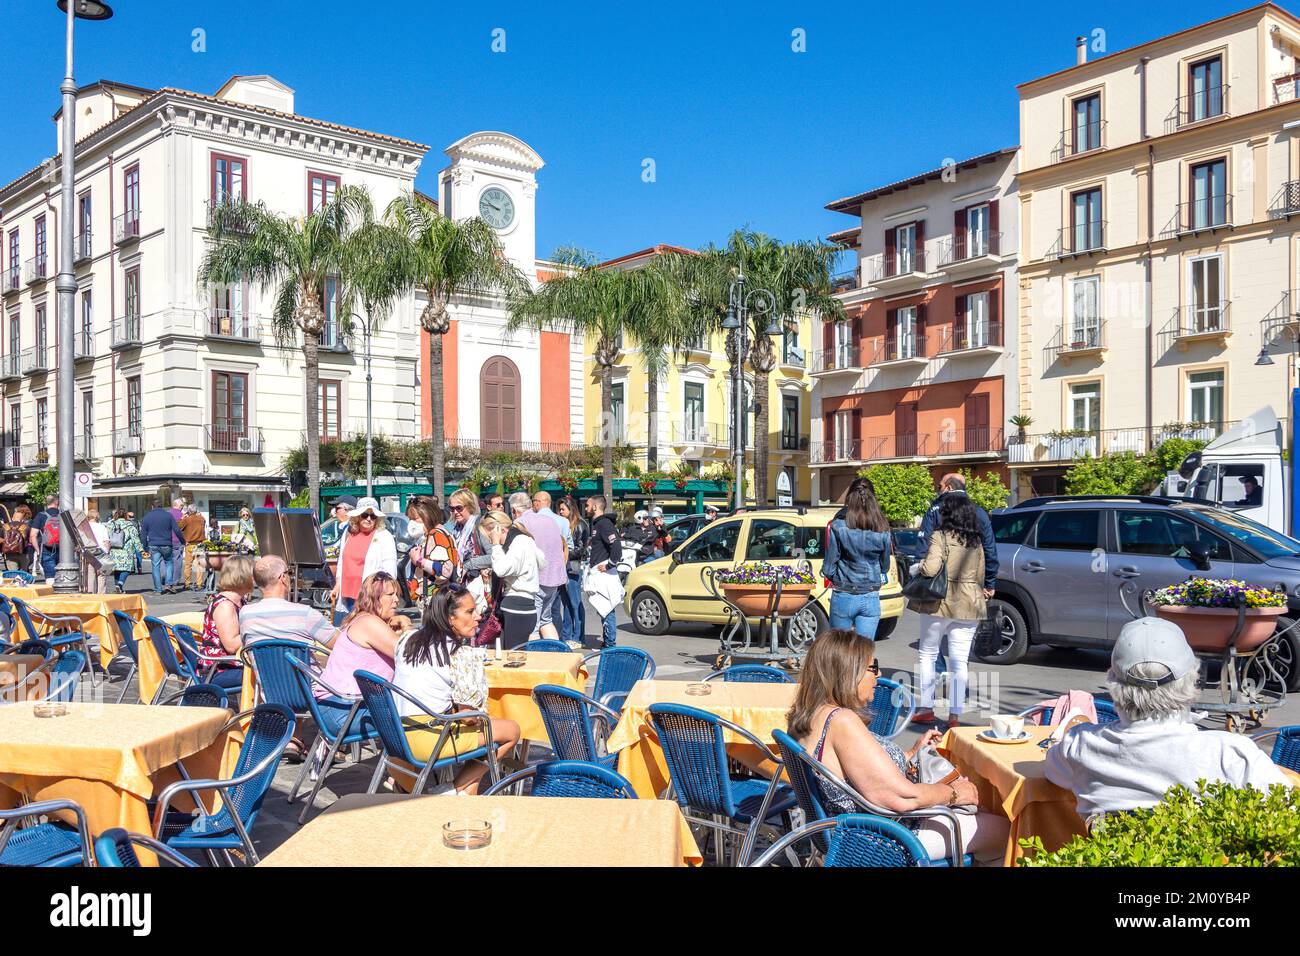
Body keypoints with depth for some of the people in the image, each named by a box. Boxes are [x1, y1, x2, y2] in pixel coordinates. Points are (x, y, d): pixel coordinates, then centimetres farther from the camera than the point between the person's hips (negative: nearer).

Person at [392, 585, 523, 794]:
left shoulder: (408, 640, 9)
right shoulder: (463, 655, -13)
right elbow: (468, 714, -10)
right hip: (426, 740, -8)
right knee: (511, 731, 2)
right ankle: (456, 789, 4)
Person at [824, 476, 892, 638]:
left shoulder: (839, 527, -12)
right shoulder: (882, 531, -4)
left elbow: (828, 569, -8)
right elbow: (884, 566, 8)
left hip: (843, 598, -2)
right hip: (871, 599, 2)